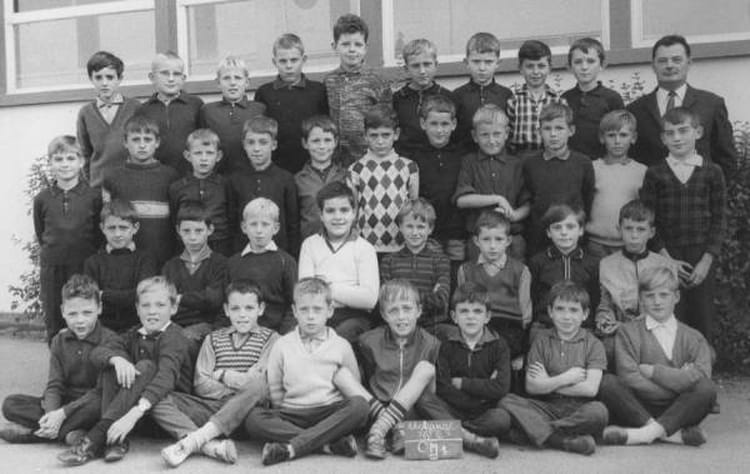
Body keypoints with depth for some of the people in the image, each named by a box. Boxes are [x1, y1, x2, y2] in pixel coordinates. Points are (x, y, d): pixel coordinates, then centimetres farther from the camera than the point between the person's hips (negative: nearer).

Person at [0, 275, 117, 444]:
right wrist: (52, 414, -22)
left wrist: (62, 413, -23)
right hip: (63, 402, 5)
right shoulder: (59, 341, 6)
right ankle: (68, 433, -25)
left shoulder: (109, 341, -11)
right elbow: (54, 385, 0)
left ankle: (29, 431, -25)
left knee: (96, 408, -39)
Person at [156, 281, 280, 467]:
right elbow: (201, 384, 5)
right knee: (158, 399, -18)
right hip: (210, 407, 3)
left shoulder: (270, 338, 10)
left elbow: (261, 383, -5)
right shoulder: (213, 339, 18)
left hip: (242, 411, -3)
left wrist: (221, 374, 1)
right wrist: (240, 388, -8)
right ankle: (212, 446, -40)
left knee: (257, 387, -36)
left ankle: (193, 441, -38)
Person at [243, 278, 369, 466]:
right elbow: (274, 389, 14)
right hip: (293, 414, 1)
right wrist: (283, 413, 3)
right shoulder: (282, 346, 9)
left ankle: (291, 447, -35)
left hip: (330, 412, 0)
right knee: (253, 418, -27)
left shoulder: (341, 346, 8)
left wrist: (344, 413, 0)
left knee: (360, 405, -31)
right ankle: (330, 442, -31)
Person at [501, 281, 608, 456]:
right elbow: (531, 387, -2)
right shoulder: (542, 340, 8)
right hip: (546, 407, 1)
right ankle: (564, 441, -33)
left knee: (599, 411, -33)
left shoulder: (593, 344, 4)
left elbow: (590, 389, -9)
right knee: (507, 401, -23)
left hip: (578, 410, -1)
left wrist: (548, 383, -4)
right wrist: (566, 378, -9)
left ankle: (533, 431, -22)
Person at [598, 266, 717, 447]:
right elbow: (630, 379, -11)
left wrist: (652, 371, -12)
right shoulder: (628, 332, 3)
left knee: (707, 389, -25)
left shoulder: (693, 338, 9)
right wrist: (680, 383, -12)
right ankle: (679, 432, -31)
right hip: (639, 410, -1)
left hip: (677, 412, 1)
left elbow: (702, 377, -10)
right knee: (609, 385, -28)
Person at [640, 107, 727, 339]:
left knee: (702, 320, 8)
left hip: (702, 259, 1)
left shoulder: (712, 172, 2)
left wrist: (707, 260, -8)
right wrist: (666, 258, -10)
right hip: (667, 257, -1)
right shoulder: (654, 174, 0)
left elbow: (719, 219, 1)